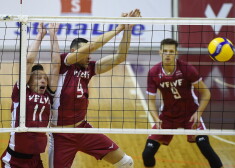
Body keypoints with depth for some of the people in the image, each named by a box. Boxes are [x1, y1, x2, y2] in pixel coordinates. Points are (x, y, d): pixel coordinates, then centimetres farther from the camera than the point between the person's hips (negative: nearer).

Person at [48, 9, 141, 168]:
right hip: (62, 135, -6)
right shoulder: (64, 64, -9)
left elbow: (120, 57, 0)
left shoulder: (89, 68, 5)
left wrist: (128, 29, -10)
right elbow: (90, 46, -21)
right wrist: (118, 29, -17)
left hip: (83, 129, 6)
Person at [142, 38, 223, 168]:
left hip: (190, 114, -2)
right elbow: (151, 100, -5)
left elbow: (205, 93, -9)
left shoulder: (187, 69, -18)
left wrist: (198, 113, -21)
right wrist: (157, 119, -21)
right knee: (147, 154, -5)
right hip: (167, 115, 2)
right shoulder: (153, 73, -13)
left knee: (205, 146, -23)